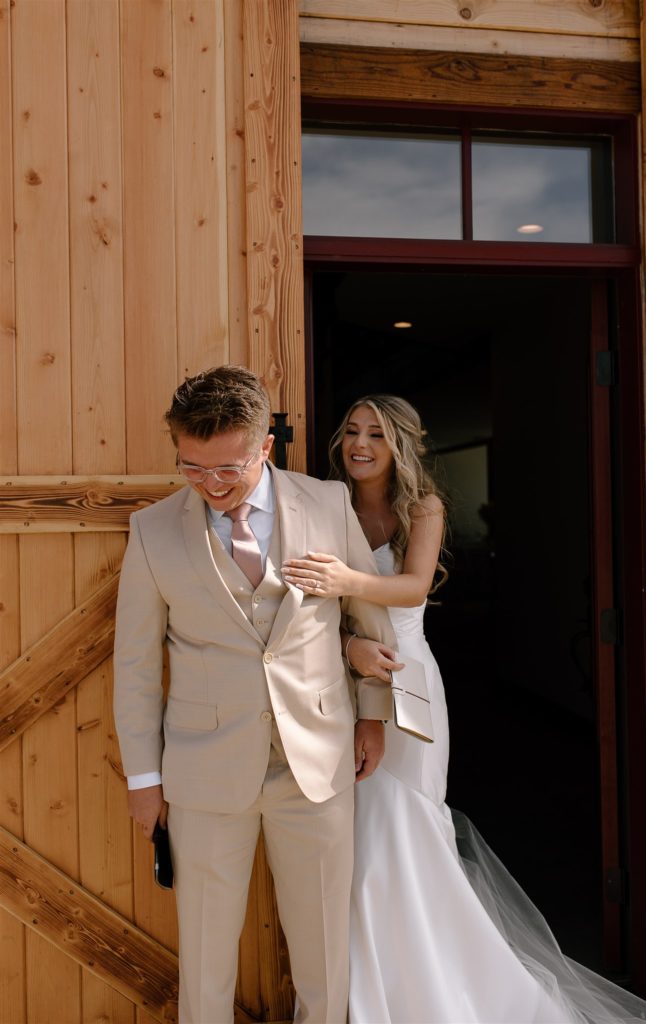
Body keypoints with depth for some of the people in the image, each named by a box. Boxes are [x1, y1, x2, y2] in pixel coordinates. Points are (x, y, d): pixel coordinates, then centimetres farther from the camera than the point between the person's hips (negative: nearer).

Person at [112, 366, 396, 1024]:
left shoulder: (329, 504, -5)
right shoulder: (152, 530, -6)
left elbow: (373, 613, 9)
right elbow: (134, 662, 1)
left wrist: (373, 712, 12)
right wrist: (142, 775, 4)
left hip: (319, 760, 1)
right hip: (207, 770, 0)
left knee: (323, 942, 15)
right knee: (206, 945, 14)